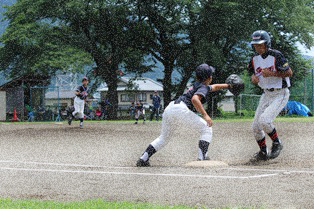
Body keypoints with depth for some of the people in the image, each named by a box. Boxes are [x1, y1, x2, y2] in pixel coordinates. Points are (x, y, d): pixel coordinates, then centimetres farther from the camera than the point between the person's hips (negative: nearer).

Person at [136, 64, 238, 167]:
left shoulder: (197, 85, 29)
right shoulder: (203, 88, 1)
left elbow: (214, 87, 49)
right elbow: (194, 99, -19)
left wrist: (228, 86, 57)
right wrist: (205, 115, -24)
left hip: (169, 109, 9)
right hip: (181, 110, -9)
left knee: (164, 138, 22)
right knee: (206, 129, 1)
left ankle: (143, 159, 13)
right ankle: (202, 158, -10)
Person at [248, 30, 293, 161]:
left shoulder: (276, 56, -17)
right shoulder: (255, 59, 4)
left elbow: (289, 73, -18)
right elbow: (254, 74, 15)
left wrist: (271, 73, -26)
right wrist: (254, 78, -8)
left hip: (280, 95, -7)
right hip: (266, 95, 7)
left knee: (264, 120, -24)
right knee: (256, 126, 5)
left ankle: (277, 144, 0)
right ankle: (263, 153, 24)